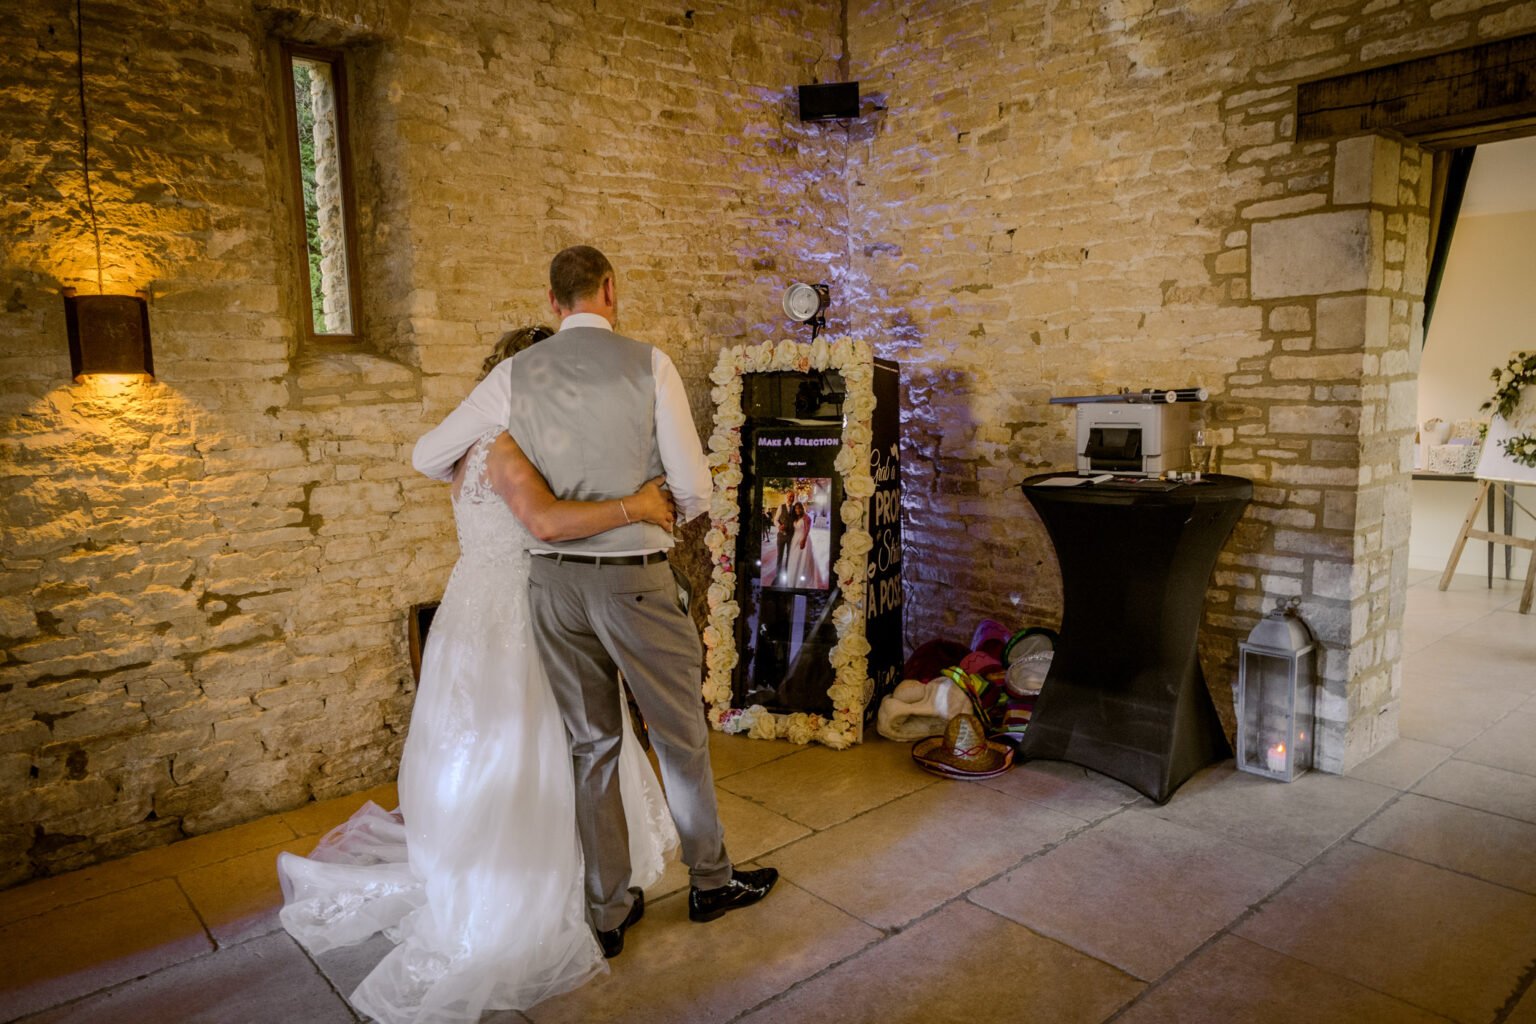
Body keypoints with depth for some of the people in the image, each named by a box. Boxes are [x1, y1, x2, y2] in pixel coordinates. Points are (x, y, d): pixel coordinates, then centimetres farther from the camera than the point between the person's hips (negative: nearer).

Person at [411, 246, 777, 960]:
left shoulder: (515, 374, 2)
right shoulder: (648, 364, -8)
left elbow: (427, 457, 10)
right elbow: (693, 487, -9)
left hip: (553, 577, 4)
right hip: (635, 578, -3)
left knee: (590, 745, 15)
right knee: (679, 735, 15)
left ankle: (609, 911, 28)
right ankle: (710, 881, 33)